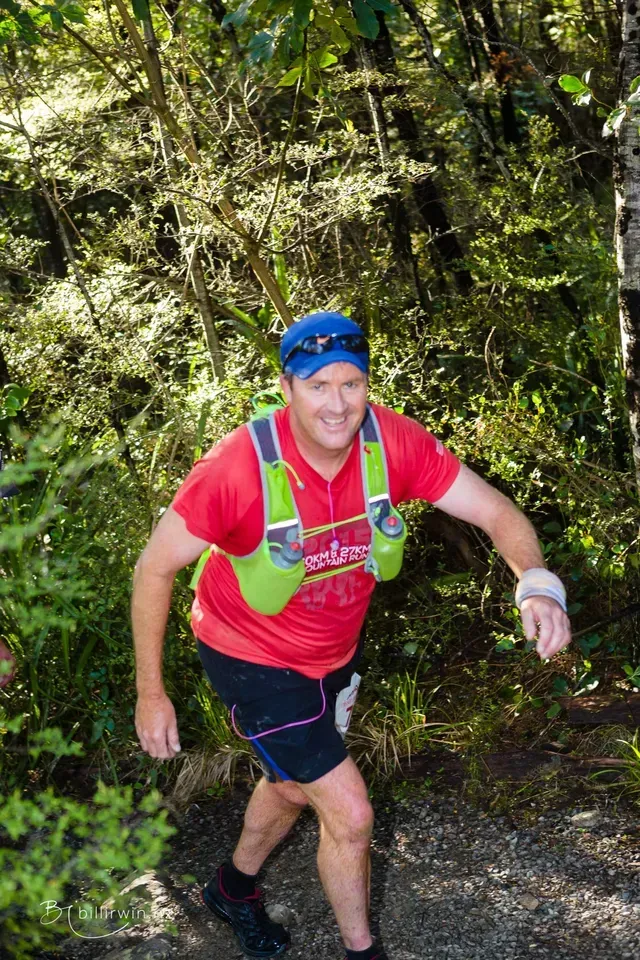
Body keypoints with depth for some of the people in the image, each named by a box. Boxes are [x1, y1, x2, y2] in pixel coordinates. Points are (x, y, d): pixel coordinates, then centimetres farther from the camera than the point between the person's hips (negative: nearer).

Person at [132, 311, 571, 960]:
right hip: (255, 661, -5)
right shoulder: (239, 466, -33)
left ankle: (233, 888, 57)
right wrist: (151, 693, -16)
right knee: (349, 812, -9)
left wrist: (537, 584, -41)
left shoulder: (391, 440, -23)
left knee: (295, 785, 27)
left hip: (335, 651, 6)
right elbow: (155, 569, -20)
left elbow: (495, 511, -20)